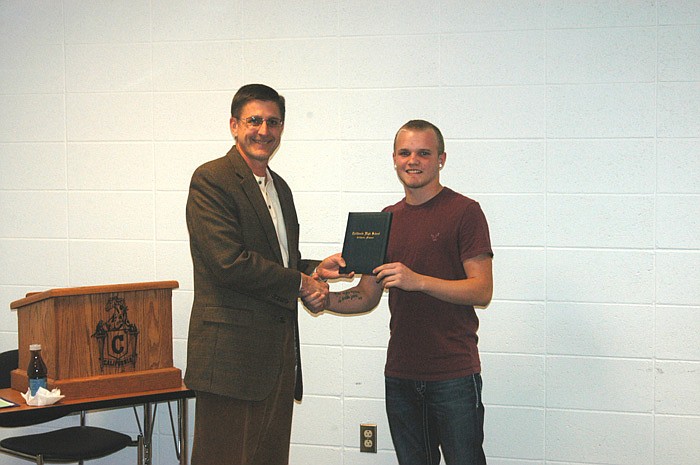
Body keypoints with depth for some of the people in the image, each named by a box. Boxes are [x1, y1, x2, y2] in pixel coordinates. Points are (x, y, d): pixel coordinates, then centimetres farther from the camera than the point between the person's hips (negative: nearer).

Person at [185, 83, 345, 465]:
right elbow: (229, 263, -19)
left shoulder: (280, 187, 19)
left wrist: (315, 270, 4)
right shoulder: (211, 180, -9)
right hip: (231, 353, -8)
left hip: (280, 356, 8)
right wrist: (299, 283, -9)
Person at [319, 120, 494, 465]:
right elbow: (367, 296, 13)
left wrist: (418, 281, -24)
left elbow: (482, 291, -12)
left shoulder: (464, 211, -5)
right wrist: (324, 299, -6)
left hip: (454, 374, -5)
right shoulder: (388, 219, 12)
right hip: (400, 374, 5)